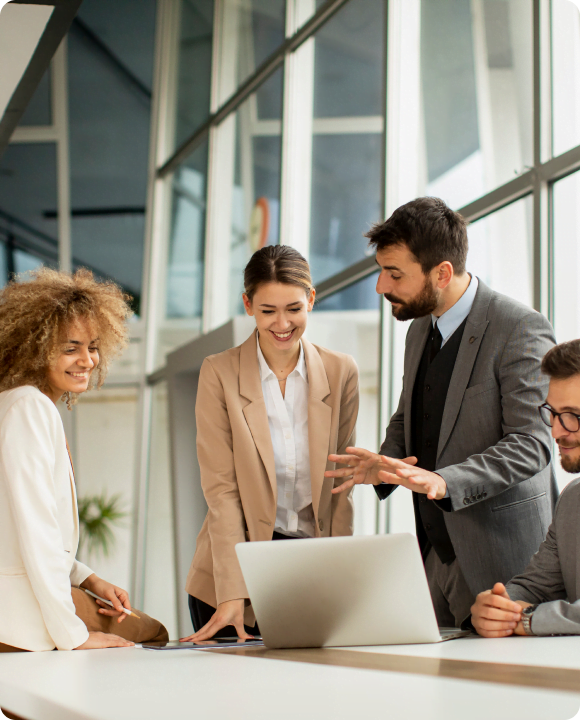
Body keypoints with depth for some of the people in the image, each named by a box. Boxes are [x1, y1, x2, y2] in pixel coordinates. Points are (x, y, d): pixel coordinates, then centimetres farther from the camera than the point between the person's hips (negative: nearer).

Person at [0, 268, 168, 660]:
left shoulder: (41, 408, 14)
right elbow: (34, 528, -22)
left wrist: (89, 580, 9)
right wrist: (72, 635, -21)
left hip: (41, 586, 10)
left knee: (154, 633, 15)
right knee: (151, 634, -1)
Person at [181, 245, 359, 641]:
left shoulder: (341, 372, 3)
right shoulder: (219, 372, -4)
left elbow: (341, 481, 5)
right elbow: (221, 487, -8)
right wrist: (232, 591, -17)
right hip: (241, 562, -2)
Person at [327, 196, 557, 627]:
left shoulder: (521, 328, -13)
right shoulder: (421, 330, 12)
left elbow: (530, 443, -19)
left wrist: (443, 482, -31)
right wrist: (385, 464, 2)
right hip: (436, 551, 7)